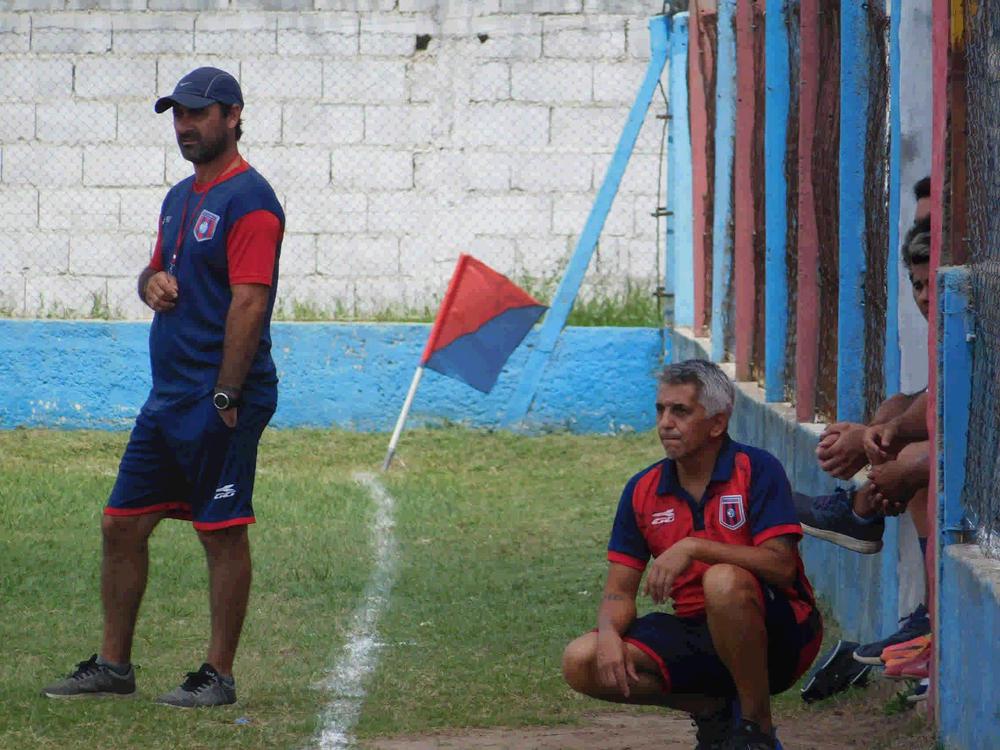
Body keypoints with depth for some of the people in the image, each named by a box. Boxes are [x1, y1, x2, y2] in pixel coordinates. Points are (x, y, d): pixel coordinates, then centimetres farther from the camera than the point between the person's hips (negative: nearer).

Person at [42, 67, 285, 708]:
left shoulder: (248, 199, -12)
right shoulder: (180, 198, 18)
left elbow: (248, 302, -18)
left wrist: (225, 398, -22)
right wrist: (153, 281, 4)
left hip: (221, 402, -10)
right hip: (169, 396, 10)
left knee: (222, 534, -4)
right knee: (122, 525, 10)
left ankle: (219, 677, 2)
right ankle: (113, 665, 17)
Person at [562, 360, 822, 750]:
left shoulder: (757, 470, -11)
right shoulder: (643, 490, 4)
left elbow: (781, 566, -23)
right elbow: (620, 591, 3)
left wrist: (695, 547, -30)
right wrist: (609, 634, -20)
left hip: (777, 639, -5)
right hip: (696, 633, 5)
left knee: (724, 581, -38)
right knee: (581, 663, -14)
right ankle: (711, 710, 2)